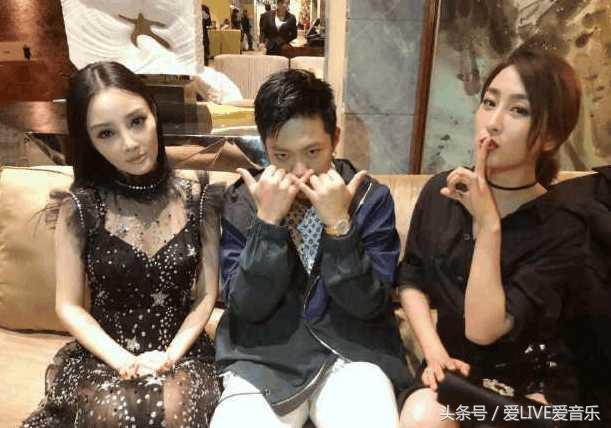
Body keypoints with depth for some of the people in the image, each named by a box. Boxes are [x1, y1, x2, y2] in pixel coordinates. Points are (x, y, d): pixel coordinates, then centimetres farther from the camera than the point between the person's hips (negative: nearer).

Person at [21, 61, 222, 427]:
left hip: (183, 350, 1)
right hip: (102, 355, 0)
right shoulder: (80, 206, -7)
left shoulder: (198, 198, -4)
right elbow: (69, 307, -2)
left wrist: (171, 355, -13)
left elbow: (207, 294, -1)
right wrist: (124, 362, -13)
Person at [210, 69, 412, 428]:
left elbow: (369, 306, -9)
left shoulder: (372, 198, -4)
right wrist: (268, 220, -19)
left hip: (352, 353, 0)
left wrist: (339, 223, -20)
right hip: (263, 358, 1)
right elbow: (247, 308, -8)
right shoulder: (240, 202, -2)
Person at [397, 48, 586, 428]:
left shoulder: (562, 230, -15)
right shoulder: (440, 192, -3)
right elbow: (412, 279, 4)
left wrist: (487, 225, -25)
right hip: (454, 367, 2)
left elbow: (482, 329, -22)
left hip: (530, 379, -1)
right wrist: (434, 352, -10)